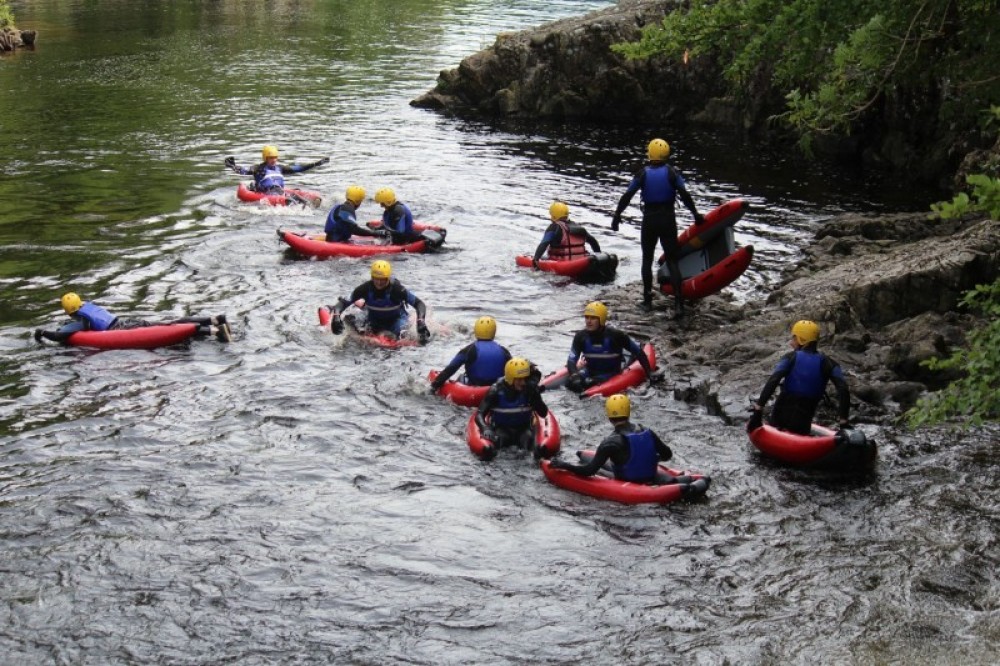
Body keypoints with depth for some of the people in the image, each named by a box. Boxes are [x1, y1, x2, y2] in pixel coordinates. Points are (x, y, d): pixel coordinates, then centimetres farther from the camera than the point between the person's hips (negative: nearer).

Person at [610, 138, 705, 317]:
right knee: (672, 261, 2)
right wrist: (695, 214, -2)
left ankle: (647, 301, 17)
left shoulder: (643, 174, -5)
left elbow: (627, 196, -6)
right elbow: (684, 195, -11)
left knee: (647, 259, 16)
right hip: (668, 220, 0)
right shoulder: (671, 172, -5)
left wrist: (617, 215, 2)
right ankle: (678, 304, -9)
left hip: (649, 220, 0)